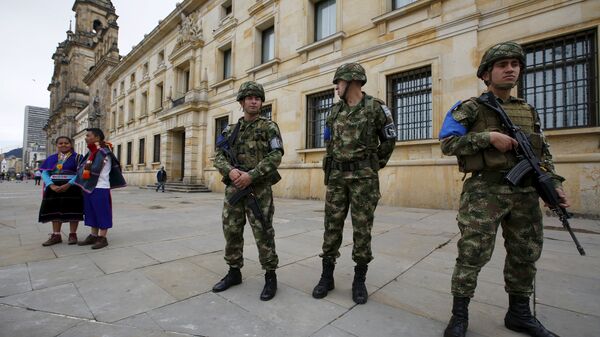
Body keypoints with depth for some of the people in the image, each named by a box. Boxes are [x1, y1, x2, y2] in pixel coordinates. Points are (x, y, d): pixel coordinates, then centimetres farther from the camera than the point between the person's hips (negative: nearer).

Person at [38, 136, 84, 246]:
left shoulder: (77, 157, 0)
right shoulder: (51, 159, 12)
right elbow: (44, 173, 4)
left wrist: (68, 185, -21)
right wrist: (51, 185, -13)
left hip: (72, 188, -4)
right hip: (54, 188, 4)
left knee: (72, 211, -1)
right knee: (55, 211, 7)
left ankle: (73, 234, 7)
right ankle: (56, 235, 15)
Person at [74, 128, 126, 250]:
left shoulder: (103, 152, -13)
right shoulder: (92, 151, 15)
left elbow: (95, 169, -16)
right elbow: (81, 167, 18)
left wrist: (86, 167, 0)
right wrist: (85, 166, 0)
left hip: (100, 188, -9)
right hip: (89, 187, 9)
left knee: (102, 213, -1)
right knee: (92, 213, 15)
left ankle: (102, 238, 7)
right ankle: (93, 236, 24)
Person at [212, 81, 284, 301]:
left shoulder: (269, 127, 1)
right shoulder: (230, 130, 15)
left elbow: (275, 156, -11)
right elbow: (219, 156, 8)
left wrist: (251, 175, -19)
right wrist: (230, 170, -14)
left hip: (259, 189, -5)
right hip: (233, 188, 5)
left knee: (263, 234, -1)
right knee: (231, 232, 11)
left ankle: (270, 276, 14)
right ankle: (234, 272, 29)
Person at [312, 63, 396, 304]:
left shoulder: (375, 107, -2)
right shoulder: (335, 110, 12)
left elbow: (389, 140, 6)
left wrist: (376, 165, 7)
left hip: (364, 177, -4)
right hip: (336, 176, 4)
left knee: (362, 228, 3)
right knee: (332, 225, 6)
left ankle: (359, 280, 19)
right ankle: (327, 276, 19)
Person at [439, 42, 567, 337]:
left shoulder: (529, 112, 18)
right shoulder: (469, 108, 0)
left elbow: (543, 155, 18)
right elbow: (447, 143, -10)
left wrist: (555, 186, 6)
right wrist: (489, 137, -17)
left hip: (525, 193, 7)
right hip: (485, 191, -6)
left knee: (525, 255, 14)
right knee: (472, 254, -6)